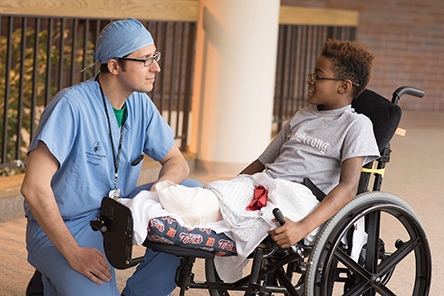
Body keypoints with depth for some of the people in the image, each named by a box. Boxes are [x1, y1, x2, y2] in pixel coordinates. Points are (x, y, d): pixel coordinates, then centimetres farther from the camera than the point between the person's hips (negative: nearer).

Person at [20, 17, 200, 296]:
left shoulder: (140, 104, 0)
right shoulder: (72, 106, -22)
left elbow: (176, 161, 8)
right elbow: (34, 188, -27)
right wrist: (73, 253, -28)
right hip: (63, 227, -7)